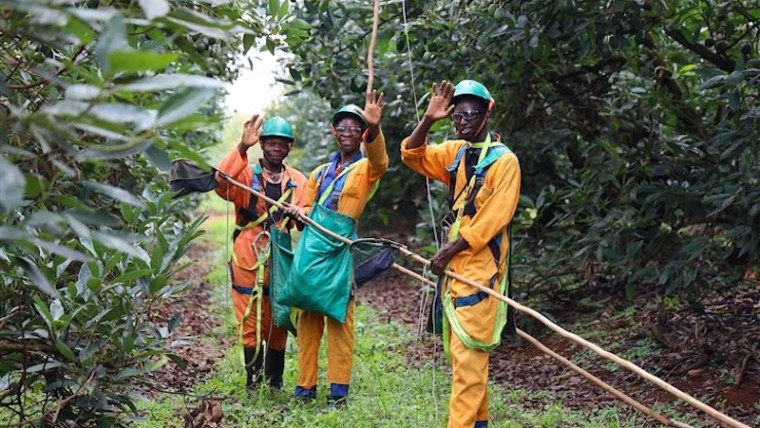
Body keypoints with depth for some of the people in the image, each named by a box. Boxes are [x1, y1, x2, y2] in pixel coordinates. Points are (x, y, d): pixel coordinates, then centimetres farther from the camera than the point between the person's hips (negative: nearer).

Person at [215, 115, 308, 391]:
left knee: (278, 322, 10)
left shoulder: (298, 181, 11)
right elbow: (222, 184, -19)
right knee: (250, 322, -1)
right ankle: (252, 378, 10)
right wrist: (242, 148, -28)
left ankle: (275, 379, 23)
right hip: (248, 259, -2)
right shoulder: (247, 174, 1)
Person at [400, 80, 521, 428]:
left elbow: (494, 218, -14)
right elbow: (412, 156, 7)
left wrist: (449, 250, -14)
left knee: (467, 352, -10)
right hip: (455, 264, 8)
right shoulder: (455, 153, 13)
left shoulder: (504, 160, -8)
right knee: (460, 350, 12)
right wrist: (428, 119, -8)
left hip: (481, 266, -7)